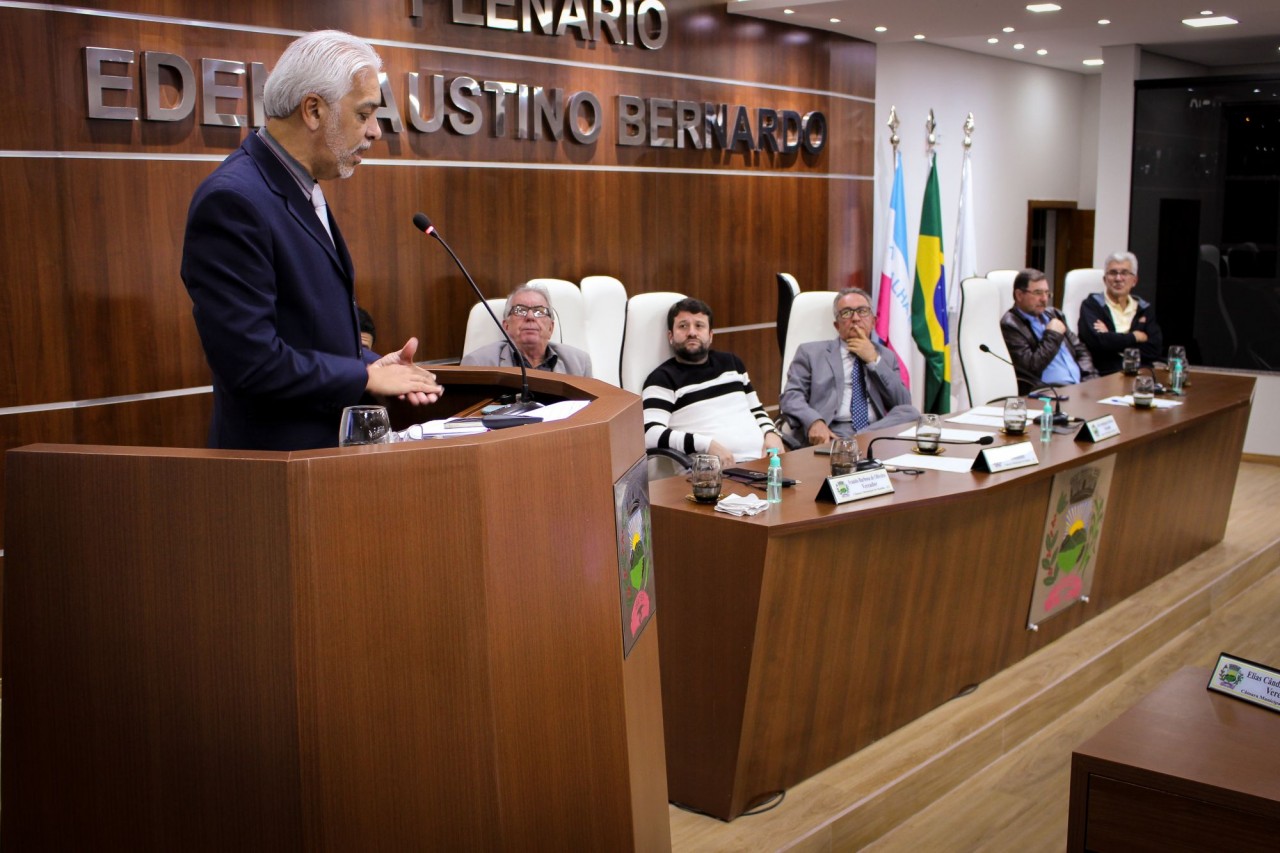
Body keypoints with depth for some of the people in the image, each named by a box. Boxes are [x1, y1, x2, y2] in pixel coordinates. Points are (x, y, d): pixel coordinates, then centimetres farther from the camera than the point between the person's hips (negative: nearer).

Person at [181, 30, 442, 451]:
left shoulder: (304, 192, 9)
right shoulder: (233, 199, -20)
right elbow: (251, 360, -25)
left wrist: (376, 364, 0)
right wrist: (366, 376, -14)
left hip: (329, 445, 9)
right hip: (277, 458, -8)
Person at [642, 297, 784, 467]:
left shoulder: (731, 362, 22)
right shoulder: (663, 378, 2)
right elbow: (650, 435, -10)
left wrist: (771, 433, 8)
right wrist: (706, 445, -19)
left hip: (762, 461, 5)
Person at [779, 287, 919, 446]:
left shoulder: (886, 356, 23)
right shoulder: (811, 353, 15)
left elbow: (903, 405, 10)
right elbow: (790, 397, 3)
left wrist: (874, 360, 2)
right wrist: (814, 422, -19)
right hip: (830, 436, -5)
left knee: (911, 413, -27)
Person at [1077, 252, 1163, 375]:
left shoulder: (1144, 309, 19)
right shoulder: (1092, 305, 7)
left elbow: (1156, 350, 5)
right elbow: (1096, 341, -12)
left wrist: (1112, 339, -4)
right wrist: (1135, 337, 1)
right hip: (1105, 376, -3)